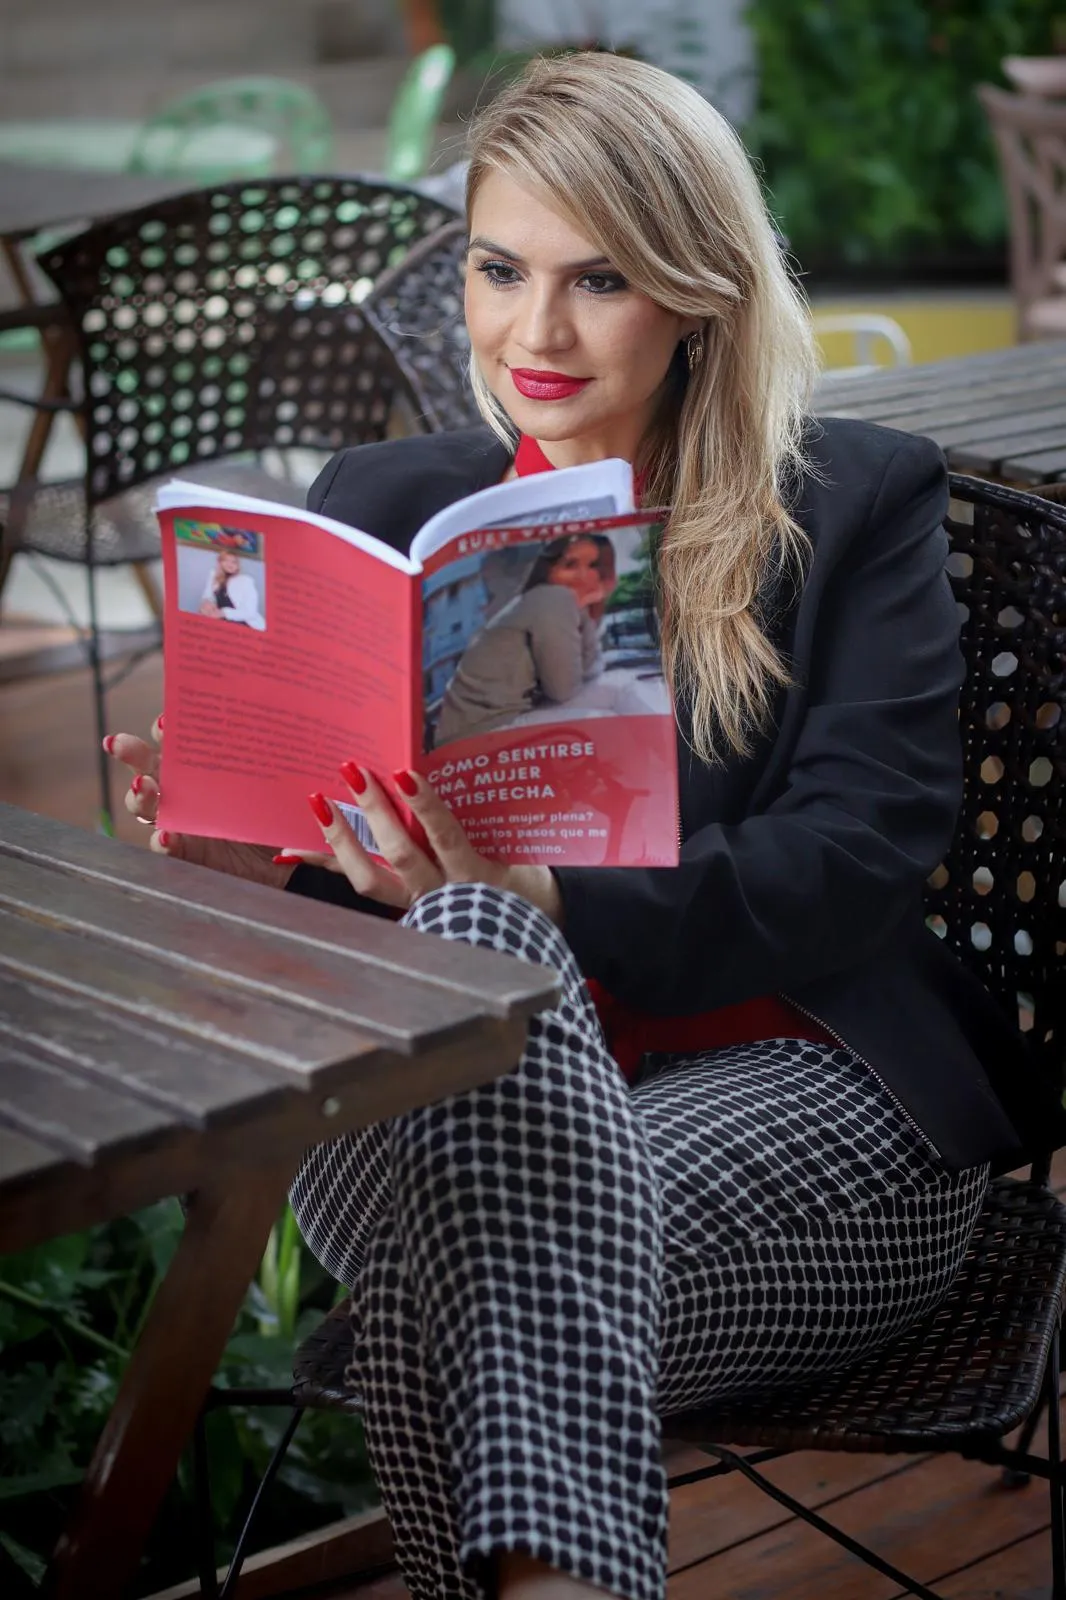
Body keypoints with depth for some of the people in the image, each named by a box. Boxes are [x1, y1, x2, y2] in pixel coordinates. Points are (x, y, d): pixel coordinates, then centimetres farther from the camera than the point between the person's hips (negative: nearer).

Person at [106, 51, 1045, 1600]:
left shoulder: (859, 503, 7)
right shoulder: (383, 505, 16)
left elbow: (859, 853, -7)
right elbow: (325, 821, 11)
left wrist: (553, 903, -25)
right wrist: (250, 841, -16)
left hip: (795, 1078, -2)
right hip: (442, 1067, 3)